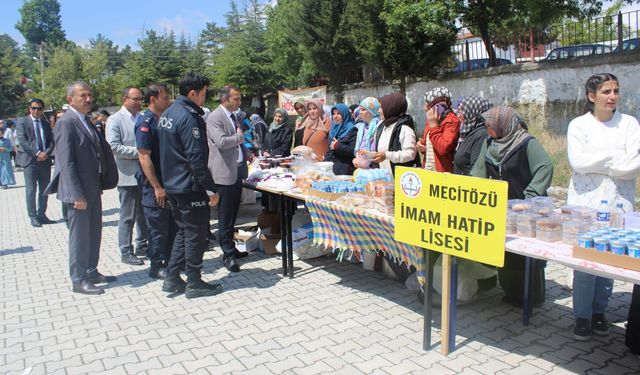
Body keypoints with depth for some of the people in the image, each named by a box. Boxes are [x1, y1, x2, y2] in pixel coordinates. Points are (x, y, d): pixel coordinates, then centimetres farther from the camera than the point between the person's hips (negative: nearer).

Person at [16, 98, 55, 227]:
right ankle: (33, 217, 5)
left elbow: (51, 141, 10)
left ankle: (42, 215, 16)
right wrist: (37, 153, -16)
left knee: (44, 190, 8)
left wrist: (46, 153, -9)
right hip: (30, 160, -4)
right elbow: (22, 140, -8)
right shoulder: (22, 121, 2)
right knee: (31, 191, -2)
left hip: (45, 160, 5)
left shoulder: (46, 123, 15)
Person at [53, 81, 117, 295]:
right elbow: (66, 162, -19)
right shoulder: (66, 123, -14)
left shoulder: (86, 121, 12)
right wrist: (77, 194, -21)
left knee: (94, 233, 16)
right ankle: (78, 280, 14)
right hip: (78, 191, -8)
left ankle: (91, 272, 29)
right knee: (80, 235, 2)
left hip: (93, 188, 8)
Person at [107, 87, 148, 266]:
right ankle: (126, 252, 13)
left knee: (144, 213, 15)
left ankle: (142, 245, 29)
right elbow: (114, 147, -17)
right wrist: (138, 152, -17)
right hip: (128, 176, -6)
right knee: (127, 216, 3)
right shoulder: (114, 120, -8)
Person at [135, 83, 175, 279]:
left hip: (168, 183, 8)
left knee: (172, 226, 14)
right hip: (154, 186, -8)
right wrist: (157, 187, -20)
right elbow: (144, 157, -19)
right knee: (158, 228, 2)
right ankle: (156, 267, 16)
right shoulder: (145, 123, -14)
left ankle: (169, 262, 27)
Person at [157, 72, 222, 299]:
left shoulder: (167, 114, 12)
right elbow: (196, 158, -22)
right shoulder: (188, 117, -18)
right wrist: (211, 188, -18)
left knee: (183, 231, 19)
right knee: (195, 234, 2)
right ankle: (194, 284, 12)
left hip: (172, 184, 9)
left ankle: (172, 279, 23)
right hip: (190, 187, -9)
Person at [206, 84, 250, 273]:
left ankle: (230, 248, 28)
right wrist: (239, 137, -10)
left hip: (237, 171, 9)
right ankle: (228, 254, 5)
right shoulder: (215, 117, -12)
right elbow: (221, 142, -25)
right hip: (224, 173, -9)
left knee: (232, 214, 16)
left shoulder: (233, 116, 17)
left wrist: (245, 153, 13)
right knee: (225, 217, -2)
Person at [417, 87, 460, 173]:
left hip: (442, 172, -7)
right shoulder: (431, 120, 13)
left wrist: (434, 125, -17)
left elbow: (443, 149, -22)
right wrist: (421, 146, 2)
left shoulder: (452, 120, -11)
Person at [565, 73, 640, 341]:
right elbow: (577, 161, -11)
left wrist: (594, 163, -10)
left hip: (618, 203, 2)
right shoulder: (579, 125, 3)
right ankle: (582, 316, 9)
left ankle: (599, 311, 23)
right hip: (585, 202, -1)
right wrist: (615, 156, -8)